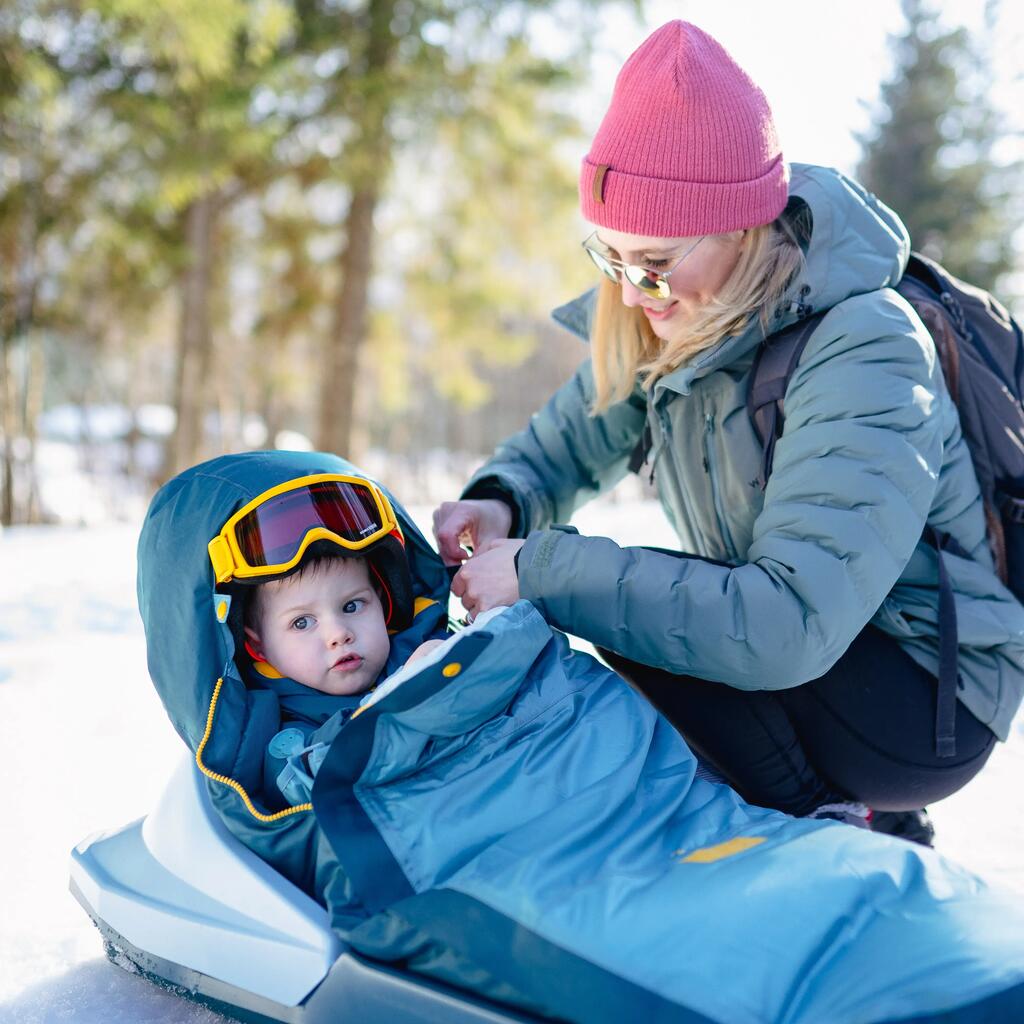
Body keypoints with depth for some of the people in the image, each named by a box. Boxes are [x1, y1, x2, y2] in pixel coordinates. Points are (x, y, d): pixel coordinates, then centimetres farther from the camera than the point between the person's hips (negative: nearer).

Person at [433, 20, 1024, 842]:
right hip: (803, 663, 8)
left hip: (931, 710, -8)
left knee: (632, 616, -24)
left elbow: (788, 625, -38)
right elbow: (571, 440, 9)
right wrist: (502, 501, -15)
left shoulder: (865, 356, -28)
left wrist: (545, 573, -34)